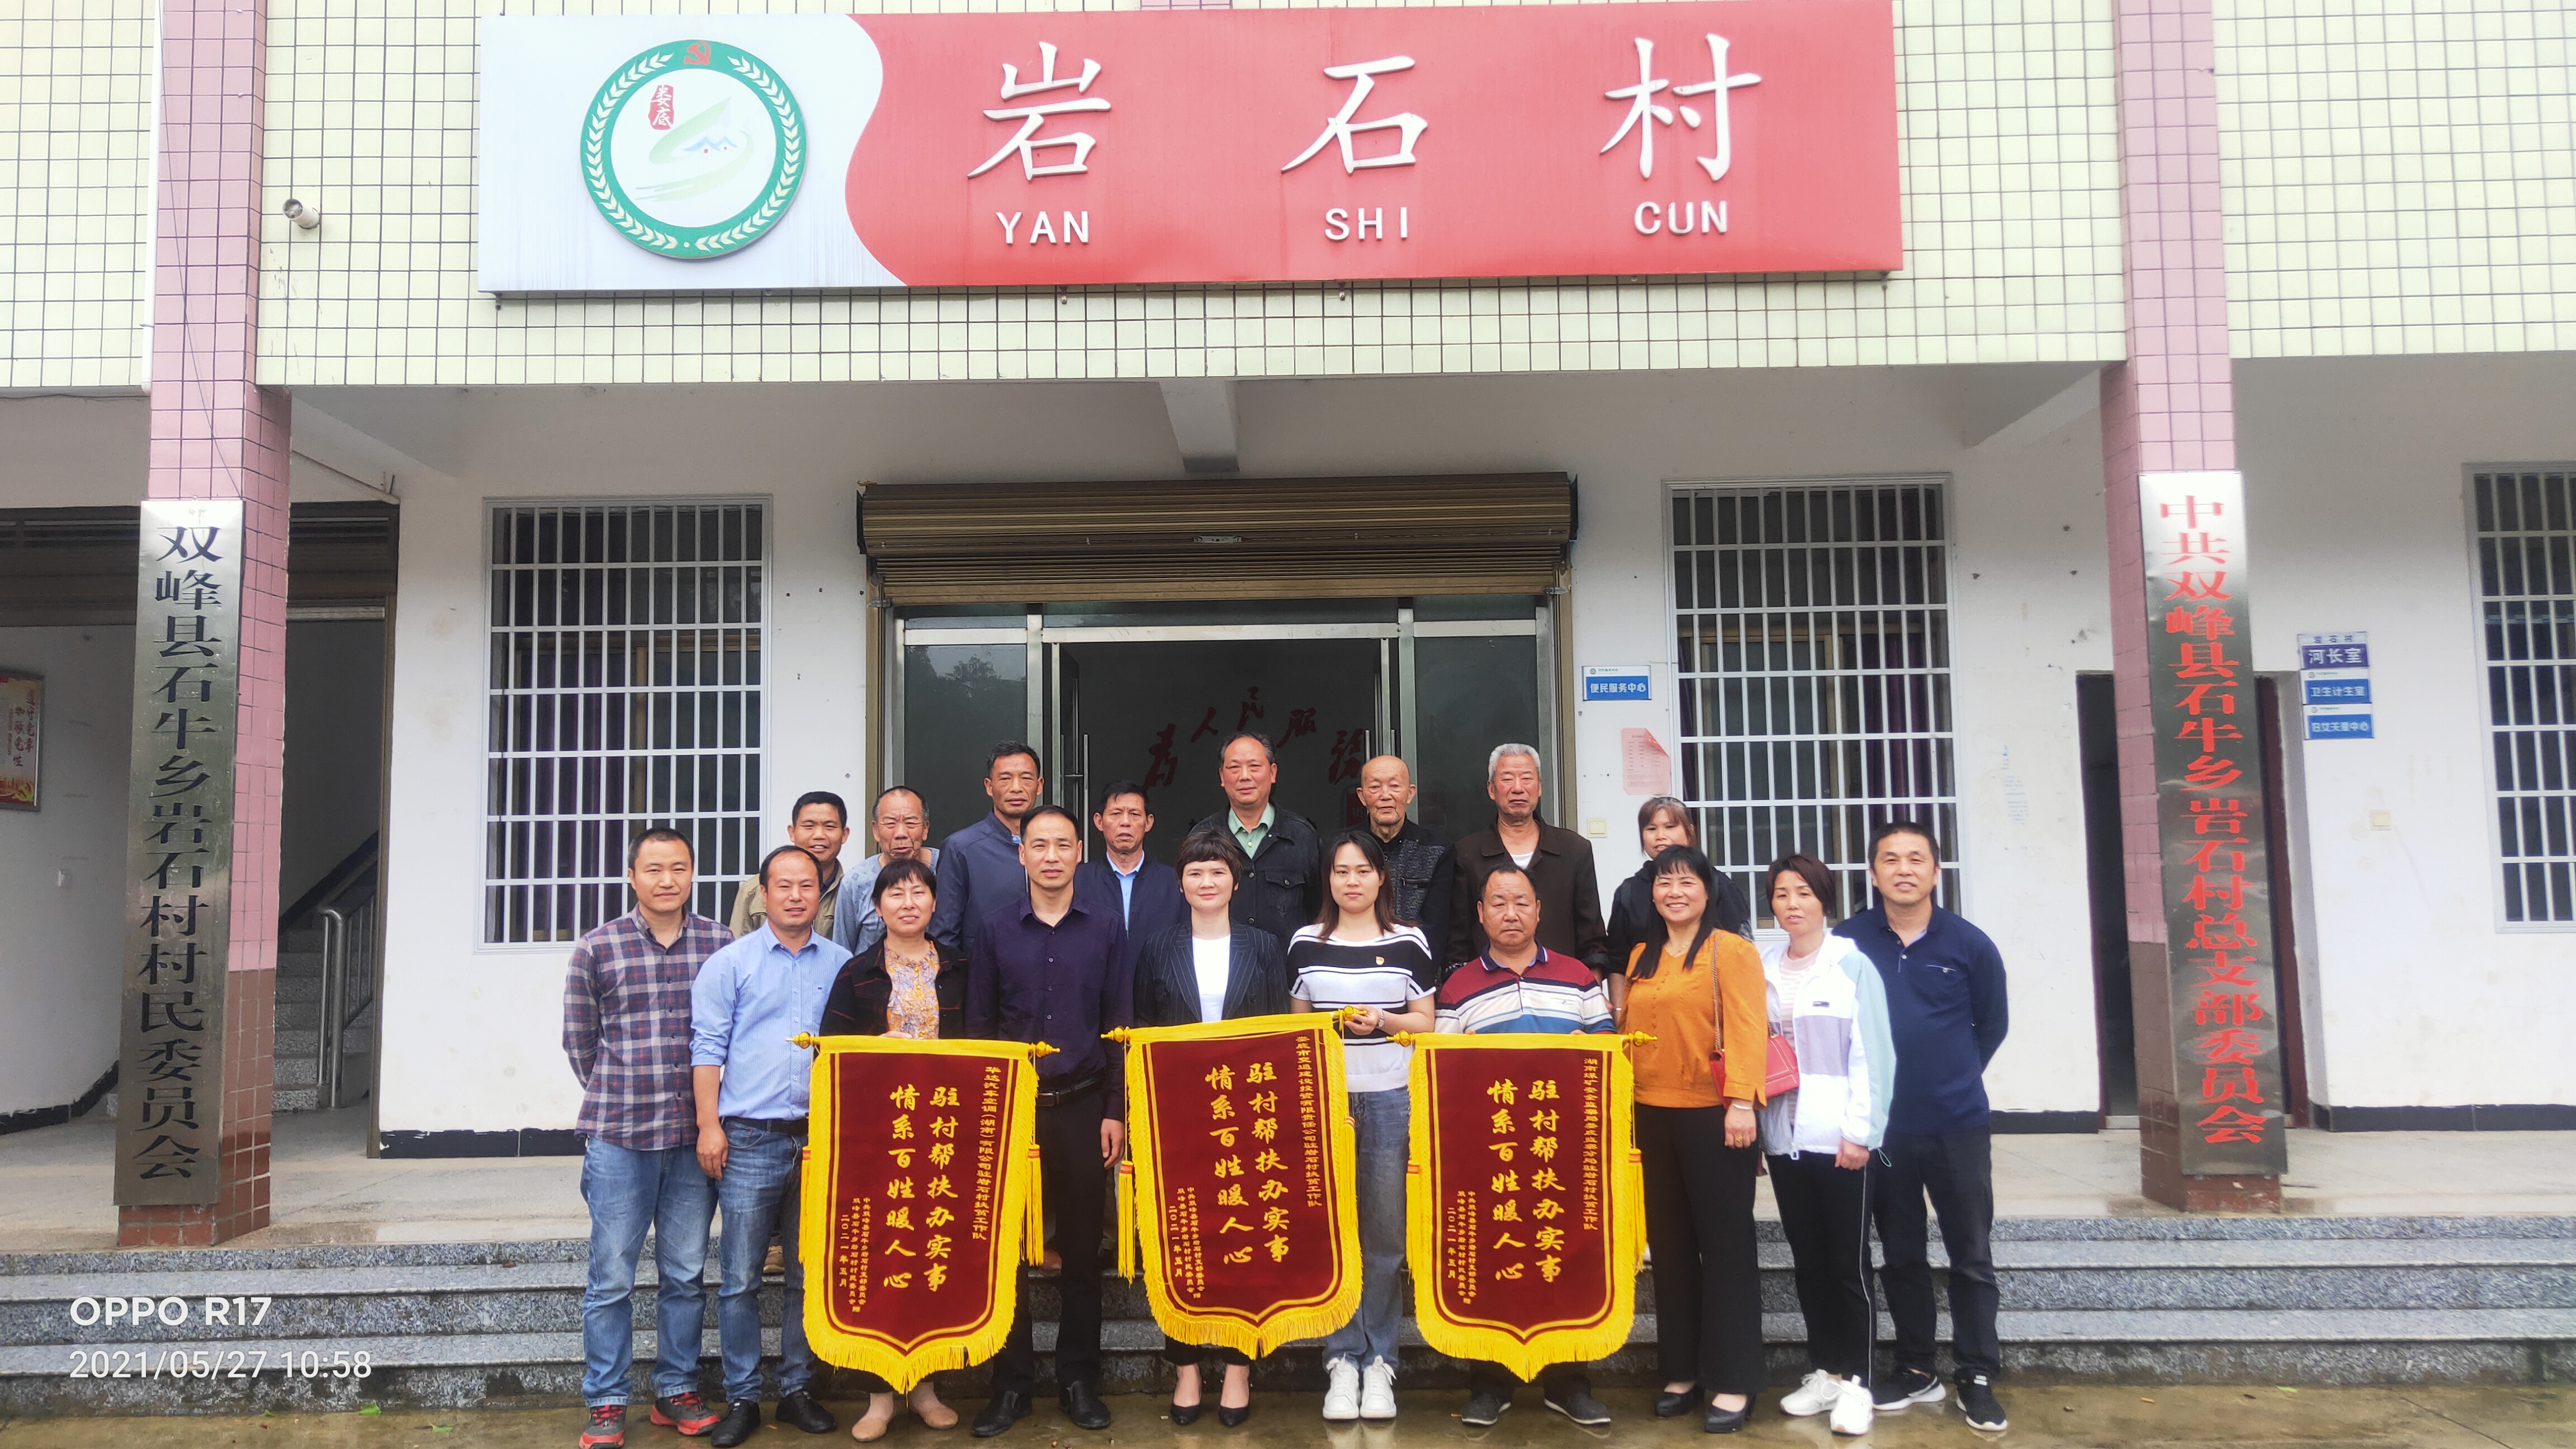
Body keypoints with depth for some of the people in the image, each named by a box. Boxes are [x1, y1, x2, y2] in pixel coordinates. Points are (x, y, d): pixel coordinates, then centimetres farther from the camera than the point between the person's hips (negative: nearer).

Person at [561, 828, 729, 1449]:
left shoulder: (721, 944, 4)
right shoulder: (597, 948, 0)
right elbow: (578, 1040, 8)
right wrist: (619, 1101, 7)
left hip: (695, 1135, 2)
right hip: (618, 1138, -2)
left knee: (686, 1275, 10)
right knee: (611, 1277, 3)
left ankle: (676, 1391, 23)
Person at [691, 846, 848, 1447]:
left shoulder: (841, 965, 10)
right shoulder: (730, 963, 2)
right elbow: (708, 1047, -1)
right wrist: (708, 1125, -8)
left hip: (822, 1139, 3)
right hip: (750, 1140, -2)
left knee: (811, 1275, 9)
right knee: (740, 1278, 0)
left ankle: (796, 1390, 21)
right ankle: (742, 1398, 11)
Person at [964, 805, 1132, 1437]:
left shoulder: (1105, 927, 4)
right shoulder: (995, 927, 4)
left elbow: (1120, 1025, 4)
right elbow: (979, 1024, 6)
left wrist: (1116, 1112, -1)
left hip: (1084, 1107, 0)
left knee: (1082, 1249, 5)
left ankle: (1079, 1379, 17)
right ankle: (1011, 1382, 14)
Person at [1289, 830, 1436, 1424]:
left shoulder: (1409, 943, 5)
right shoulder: (1306, 943, 8)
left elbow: (1427, 1024, 7)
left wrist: (1383, 1021, -10)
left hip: (1391, 1101, -1)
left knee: (1386, 1236, 2)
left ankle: (1379, 1362, 13)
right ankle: (1342, 1361, 12)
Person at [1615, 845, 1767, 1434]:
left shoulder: (1731, 950, -5)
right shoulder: (1641, 958, 15)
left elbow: (1746, 1028, -14)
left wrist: (1741, 1101, -23)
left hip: (1713, 1116, -6)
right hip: (1653, 1116, 6)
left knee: (1725, 1244, 1)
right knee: (1669, 1245, 12)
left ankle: (1733, 1382, 8)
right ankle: (1682, 1371, 22)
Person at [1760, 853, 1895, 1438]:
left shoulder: (1853, 965, -4)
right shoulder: (1763, 970, 9)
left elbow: (1872, 1054, -7)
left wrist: (1859, 1130, -12)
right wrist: (1752, 1120, 4)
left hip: (1840, 1140, -4)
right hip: (1786, 1141, 5)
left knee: (1848, 1264, 1)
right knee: (1808, 1262, 12)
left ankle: (1856, 1382, 11)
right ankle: (1824, 1372, 23)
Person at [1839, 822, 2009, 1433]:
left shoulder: (1969, 945, -4)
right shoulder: (1848, 941, -4)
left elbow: (1992, 1024, 9)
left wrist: (1953, 1079, 8)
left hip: (1958, 1126, -1)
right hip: (1885, 1126, 1)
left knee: (1971, 1257, 6)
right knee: (1902, 1256, 12)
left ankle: (1977, 1378, 18)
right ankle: (1916, 1370, 25)